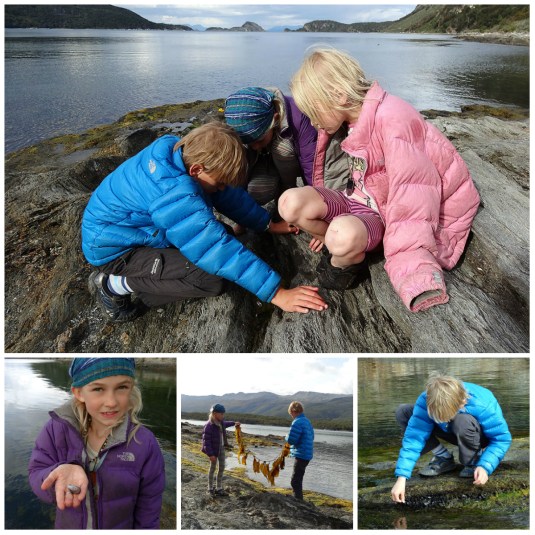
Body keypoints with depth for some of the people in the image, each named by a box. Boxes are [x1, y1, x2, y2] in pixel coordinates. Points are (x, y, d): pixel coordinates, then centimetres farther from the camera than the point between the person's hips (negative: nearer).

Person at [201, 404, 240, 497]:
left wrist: (234, 423, 37)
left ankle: (219, 488, 23)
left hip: (222, 447, 7)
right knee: (213, 468, 8)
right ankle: (210, 489, 26)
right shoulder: (209, 426, -26)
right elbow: (206, 441, -24)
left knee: (221, 467, 10)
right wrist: (210, 454, -26)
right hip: (214, 449, -7)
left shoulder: (220, 422, -3)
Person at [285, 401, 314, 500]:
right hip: (307, 455, 10)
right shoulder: (307, 421, 10)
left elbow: (291, 440, -20)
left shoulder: (297, 423, -18)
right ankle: (297, 499, 34)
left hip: (301, 455, -10)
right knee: (298, 480, 22)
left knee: (295, 482, -5)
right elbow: (311, 437, 18)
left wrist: (286, 437, 1)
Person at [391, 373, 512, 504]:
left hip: (480, 435, -3)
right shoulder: (426, 401, -31)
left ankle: (474, 462, -9)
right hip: (454, 433, 4)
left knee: (462, 421, -41)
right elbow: (414, 437, -33)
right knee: (403, 412, -17)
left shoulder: (481, 404, -37)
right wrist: (401, 478, -39)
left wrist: (485, 467, -38)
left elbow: (502, 439, -25)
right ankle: (444, 459, -3)